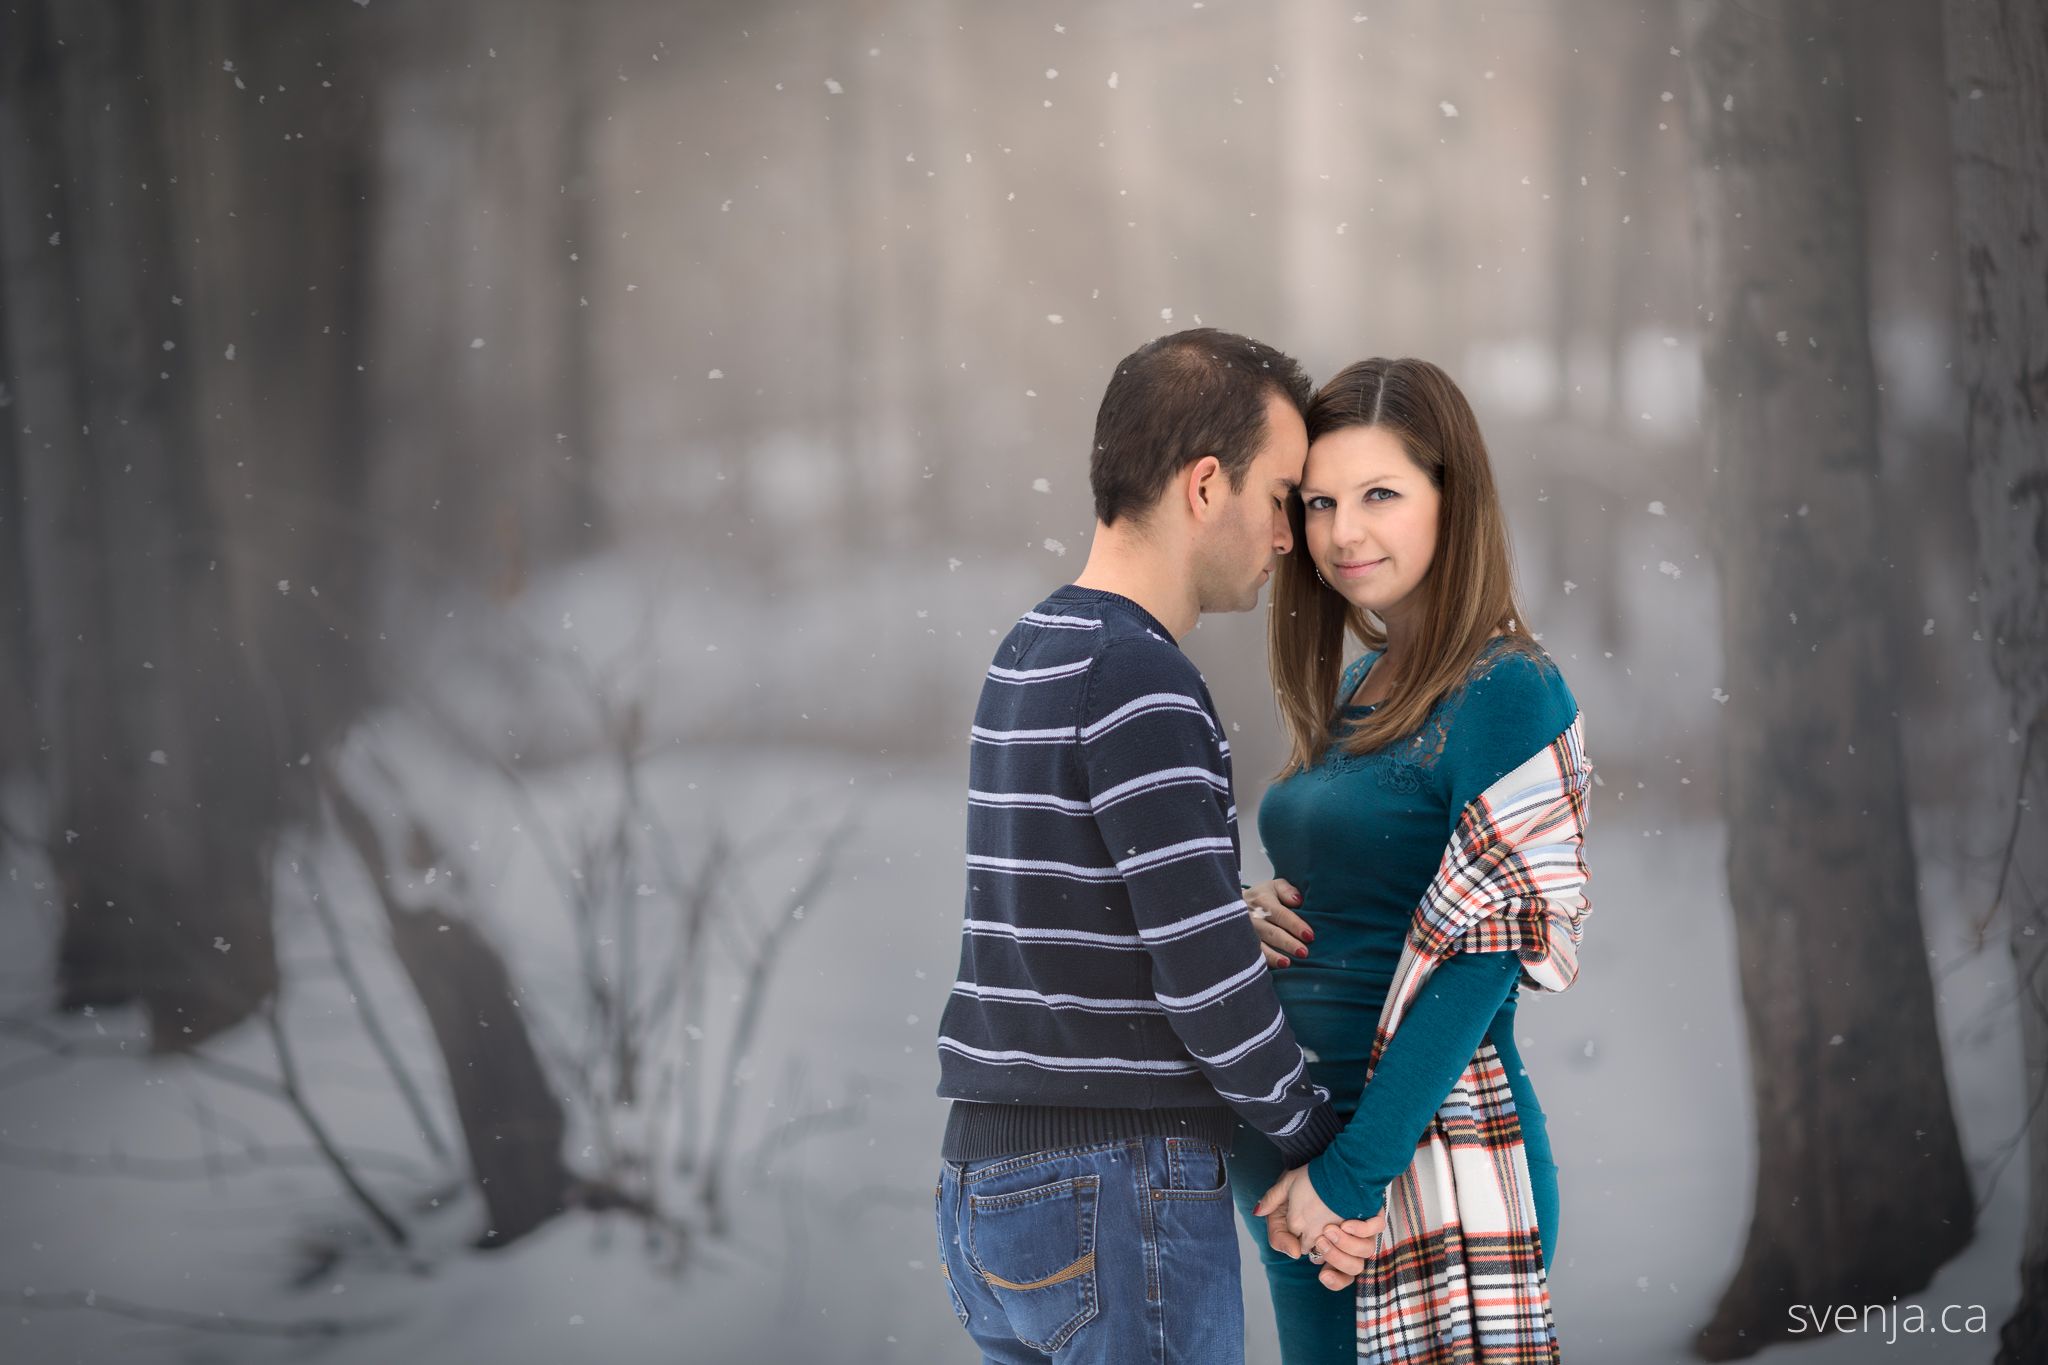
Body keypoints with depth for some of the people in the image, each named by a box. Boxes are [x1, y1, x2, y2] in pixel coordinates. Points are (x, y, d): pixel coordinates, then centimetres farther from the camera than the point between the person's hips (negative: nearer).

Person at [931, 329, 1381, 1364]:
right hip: (1121, 1193, -9)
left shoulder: (1028, 657, 14)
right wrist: (1322, 1146, -5)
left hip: (987, 1185, 9)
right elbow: (1202, 975, -18)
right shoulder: (1139, 680, -15)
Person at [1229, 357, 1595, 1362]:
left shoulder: (1506, 694, -11)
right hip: (1295, 1163, 8)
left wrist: (1354, 1169, -20)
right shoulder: (1352, 692, 13)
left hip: (1427, 1162, -8)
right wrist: (1264, 914, 0)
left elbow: (1481, 954, -17)